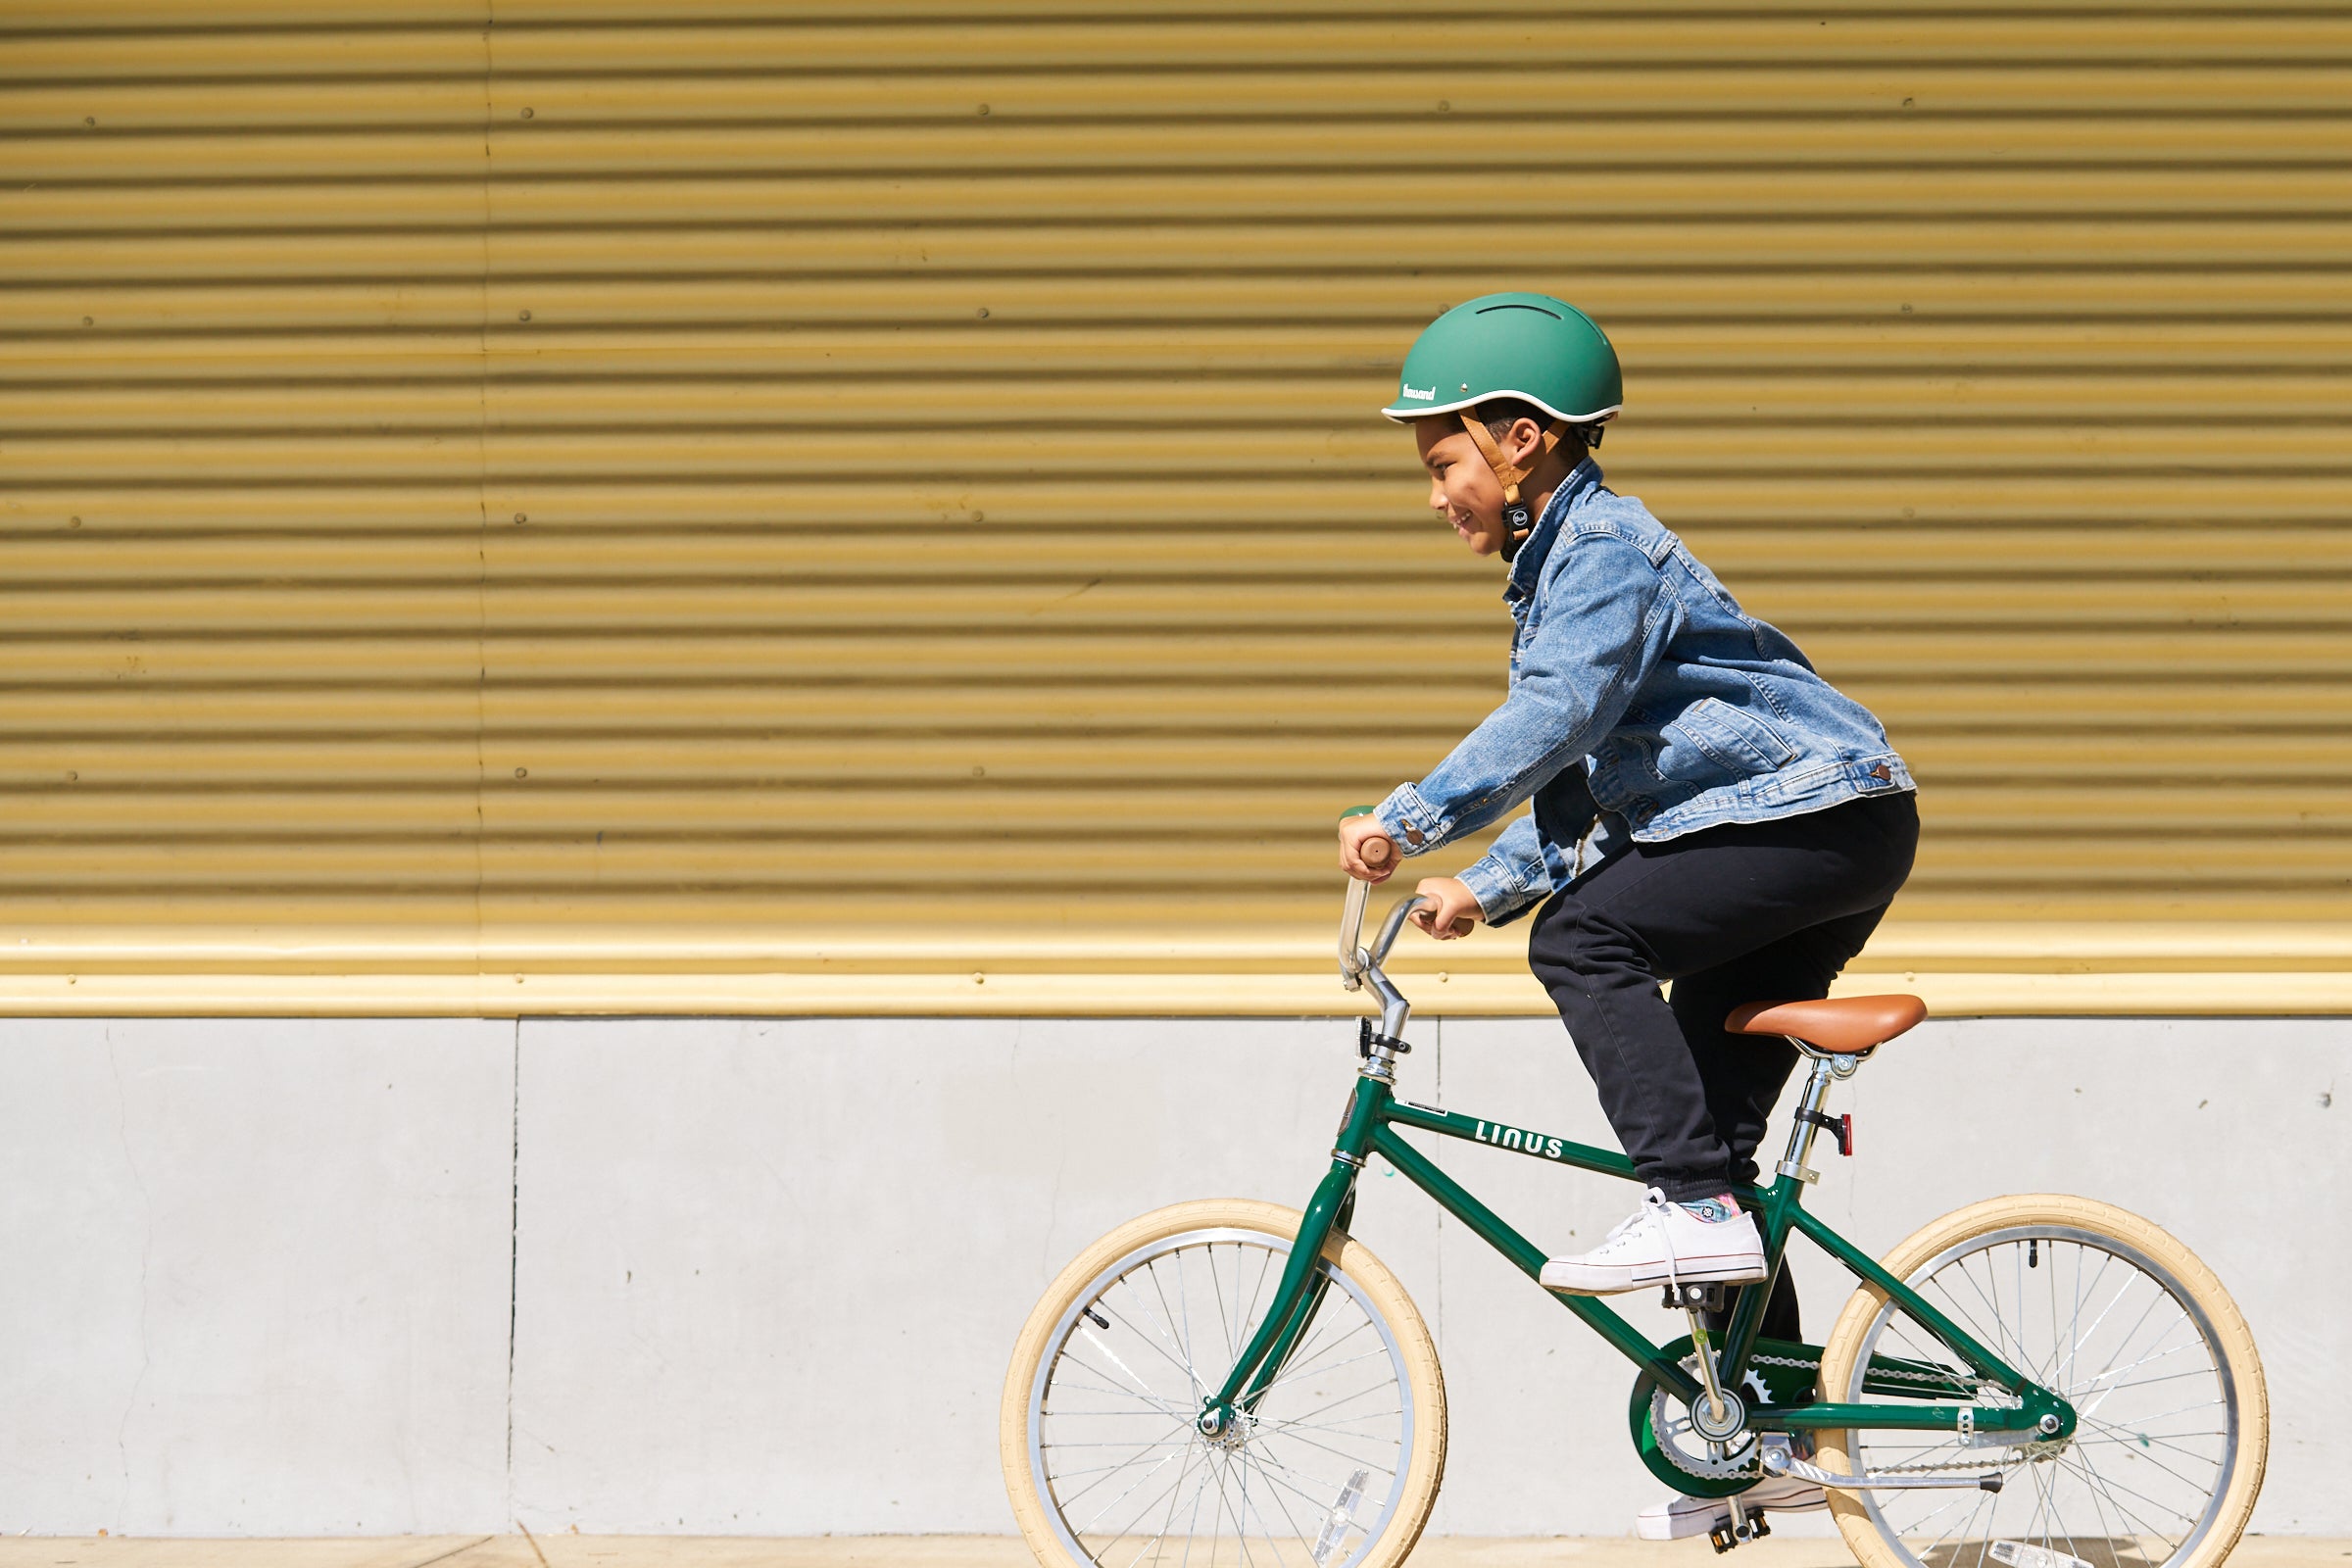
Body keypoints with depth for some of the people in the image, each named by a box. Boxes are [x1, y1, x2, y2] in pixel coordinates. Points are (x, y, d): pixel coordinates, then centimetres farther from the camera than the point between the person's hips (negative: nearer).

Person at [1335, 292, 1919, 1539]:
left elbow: (1552, 719, -29)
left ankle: (1694, 1206, -22)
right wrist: (1487, 886, 8)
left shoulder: (1607, 547, -15)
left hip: (1822, 815, -10)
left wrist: (1410, 820, -31)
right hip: (1807, 834, 10)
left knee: (1584, 941, -23)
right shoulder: (1557, 562, 17)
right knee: (1707, 1123, 8)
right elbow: (1585, 777, 20)